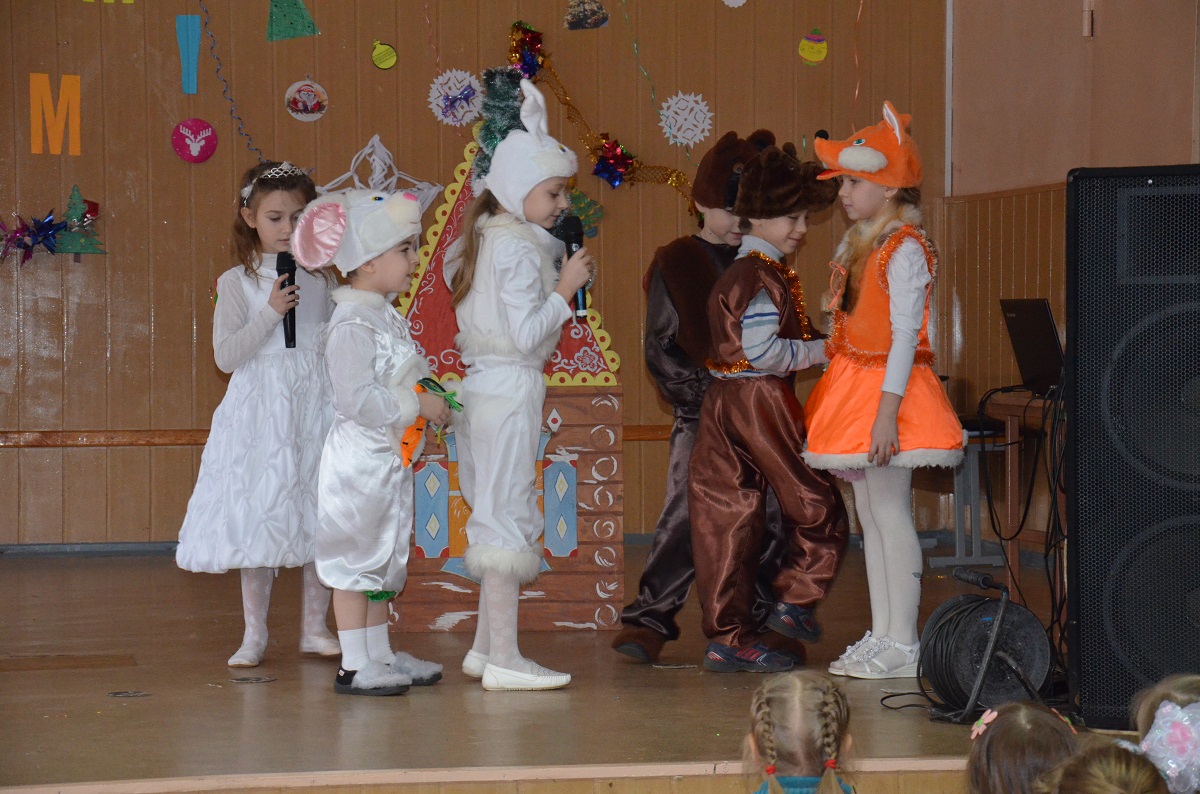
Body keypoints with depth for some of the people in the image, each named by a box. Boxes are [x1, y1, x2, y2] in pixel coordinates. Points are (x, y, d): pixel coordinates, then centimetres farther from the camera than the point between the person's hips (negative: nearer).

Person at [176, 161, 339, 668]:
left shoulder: (319, 283, 8)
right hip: (259, 408, -3)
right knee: (258, 516, -1)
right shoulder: (237, 283, 0)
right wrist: (270, 312, -15)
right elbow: (226, 356, -7)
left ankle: (314, 627, 15)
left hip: (316, 406, 3)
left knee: (319, 517, 3)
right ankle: (254, 634, 8)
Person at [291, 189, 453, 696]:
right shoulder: (351, 326, -20)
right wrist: (416, 405, -22)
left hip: (390, 458, 10)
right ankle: (355, 666, 3)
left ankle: (380, 654, 25)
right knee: (355, 558, -2)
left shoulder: (388, 318, 11)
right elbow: (356, 398, -27)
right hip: (359, 458, -10)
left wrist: (433, 401, 6)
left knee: (384, 558, 16)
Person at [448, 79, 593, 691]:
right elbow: (528, 332, -20)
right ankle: (503, 658, -4)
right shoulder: (521, 248, -15)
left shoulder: (479, 239, 13)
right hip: (511, 386, -10)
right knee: (508, 511, -6)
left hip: (478, 383, 10)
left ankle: (485, 645, 21)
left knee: (492, 511, 15)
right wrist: (565, 288, -10)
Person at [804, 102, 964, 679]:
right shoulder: (856, 246, 15)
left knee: (889, 512, -8)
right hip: (853, 384, 9)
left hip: (887, 387, -9)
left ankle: (902, 645, -5)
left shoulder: (905, 248, -12)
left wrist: (887, 408, -24)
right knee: (870, 516, 11)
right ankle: (881, 636, 17)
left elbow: (905, 335, -18)